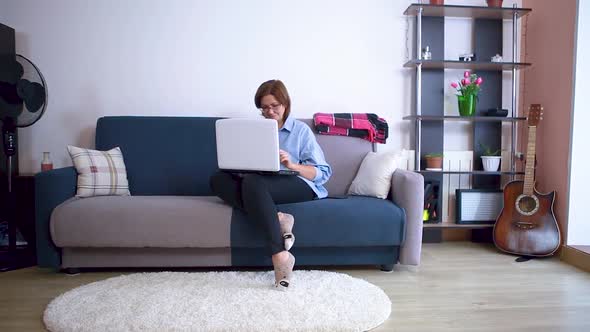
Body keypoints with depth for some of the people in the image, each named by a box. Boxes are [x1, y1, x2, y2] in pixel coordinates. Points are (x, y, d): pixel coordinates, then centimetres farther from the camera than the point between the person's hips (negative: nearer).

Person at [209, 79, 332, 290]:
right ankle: (277, 220, -35)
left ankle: (280, 256, -39)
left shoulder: (301, 130, 12)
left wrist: (292, 165, -15)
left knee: (253, 182, -35)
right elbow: (245, 167, 17)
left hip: (298, 186, -4)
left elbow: (323, 172, 2)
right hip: (261, 184, 4)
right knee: (218, 180, -22)